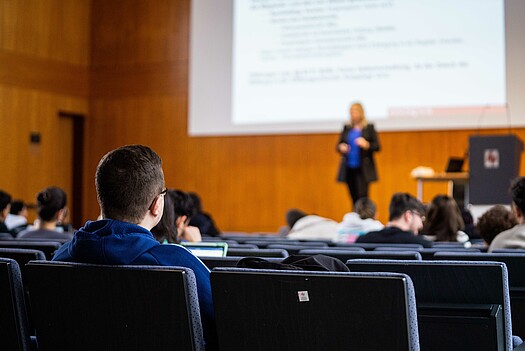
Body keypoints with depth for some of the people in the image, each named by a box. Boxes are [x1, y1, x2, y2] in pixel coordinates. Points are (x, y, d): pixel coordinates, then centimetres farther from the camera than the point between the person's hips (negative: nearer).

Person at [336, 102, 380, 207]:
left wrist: (366, 144, -20)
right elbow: (339, 144, 15)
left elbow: (377, 146, -1)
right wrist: (341, 147, -9)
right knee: (354, 198, 6)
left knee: (362, 197, -13)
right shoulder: (346, 128, 10)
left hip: (363, 169, -3)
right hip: (349, 168, 3)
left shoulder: (369, 128, 1)